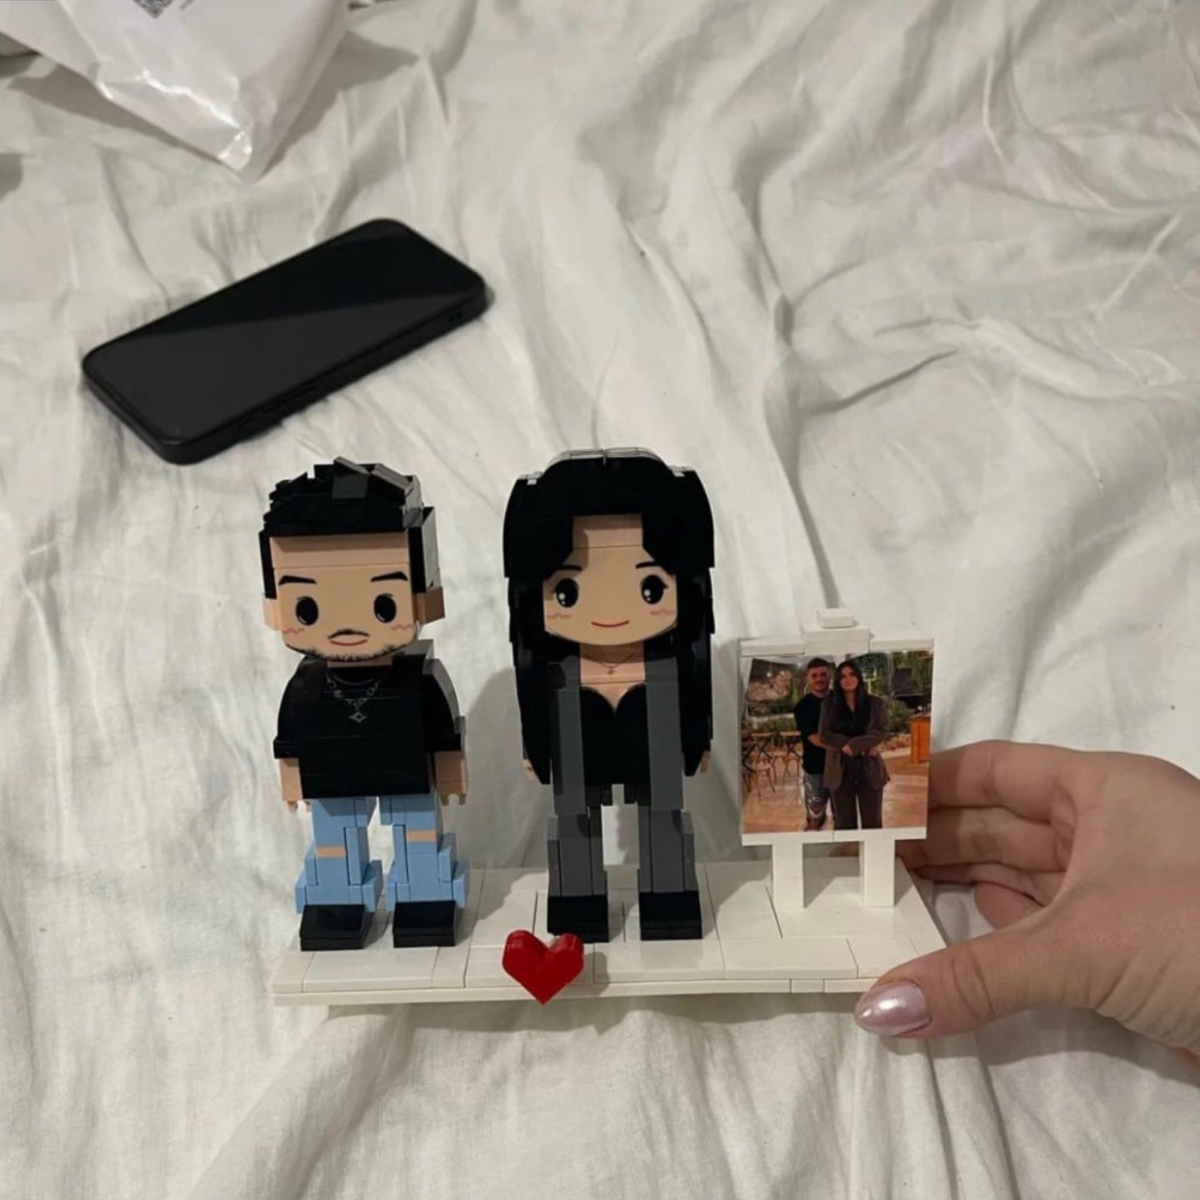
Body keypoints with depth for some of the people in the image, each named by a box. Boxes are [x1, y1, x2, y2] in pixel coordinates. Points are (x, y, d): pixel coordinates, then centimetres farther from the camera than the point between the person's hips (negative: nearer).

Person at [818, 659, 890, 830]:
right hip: (840, 770, 0)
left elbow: (882, 732, -5)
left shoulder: (876, 703, 5)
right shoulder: (828, 705, 5)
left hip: (869, 769, 0)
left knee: (872, 822, 5)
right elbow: (824, 735, -5)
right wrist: (864, 745, -13)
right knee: (844, 823, 5)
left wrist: (853, 745, -19)